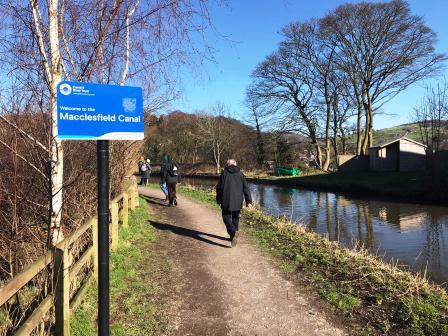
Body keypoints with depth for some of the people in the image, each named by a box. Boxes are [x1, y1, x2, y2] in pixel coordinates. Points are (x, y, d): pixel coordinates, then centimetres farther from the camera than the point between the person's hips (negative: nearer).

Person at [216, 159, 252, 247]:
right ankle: (233, 235, 25)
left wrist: (218, 199, 9)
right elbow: (245, 188, 3)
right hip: (238, 202, 3)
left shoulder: (224, 173, -1)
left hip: (226, 201, -3)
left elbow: (219, 187, -1)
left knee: (226, 217, 3)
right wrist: (248, 200, 4)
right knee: (235, 218, 17)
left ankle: (233, 232, -20)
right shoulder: (240, 174, 7)